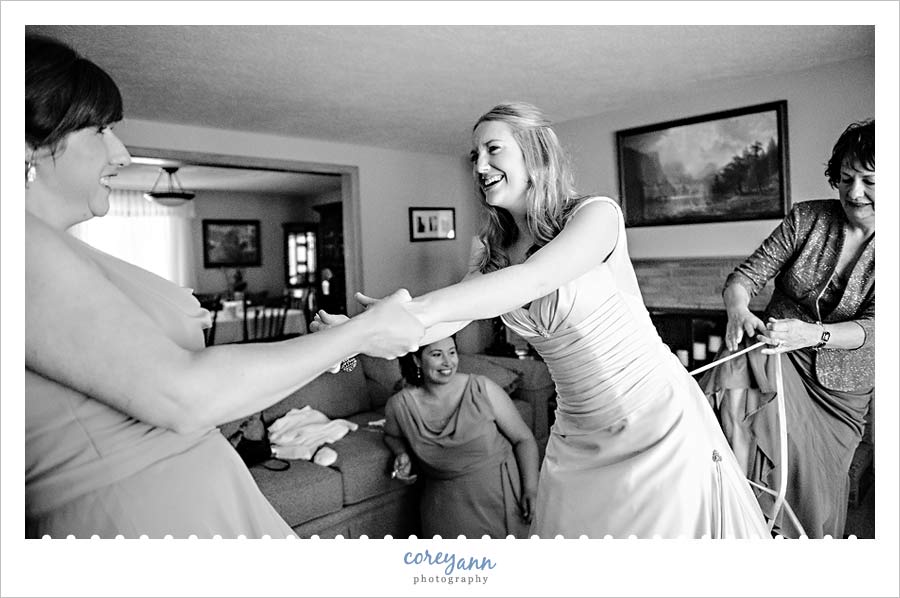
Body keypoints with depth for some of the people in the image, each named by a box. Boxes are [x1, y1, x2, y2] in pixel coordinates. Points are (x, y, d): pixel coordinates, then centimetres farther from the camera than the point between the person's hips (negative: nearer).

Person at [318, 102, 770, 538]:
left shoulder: (595, 214, -13)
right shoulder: (491, 253, 2)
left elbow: (535, 279, -31)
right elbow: (443, 322, -6)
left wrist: (411, 310, -39)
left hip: (657, 421, -4)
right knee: (570, 533, 11)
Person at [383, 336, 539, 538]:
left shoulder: (483, 390, -11)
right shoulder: (399, 405, -6)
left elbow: (524, 439, -4)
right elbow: (392, 436, 19)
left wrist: (531, 489, -14)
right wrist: (402, 454, -2)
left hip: (500, 493, -1)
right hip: (446, 505, 1)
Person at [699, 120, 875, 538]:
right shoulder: (807, 218, -6)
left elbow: (871, 327, -18)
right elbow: (746, 275, -10)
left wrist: (812, 334, -39)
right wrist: (738, 311, -34)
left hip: (841, 386, 1)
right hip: (778, 356, -1)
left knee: (815, 492, 9)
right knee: (735, 384, -36)